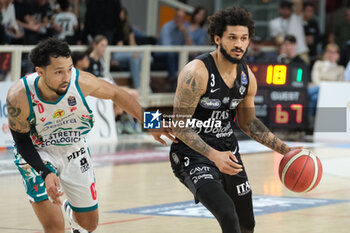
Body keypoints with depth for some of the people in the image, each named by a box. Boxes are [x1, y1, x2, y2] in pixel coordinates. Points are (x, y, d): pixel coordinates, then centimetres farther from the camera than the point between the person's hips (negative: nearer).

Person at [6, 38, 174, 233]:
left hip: (73, 149, 3)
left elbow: (116, 94, -8)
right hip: (36, 154, -3)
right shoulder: (19, 96, -33)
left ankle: (70, 210, 53)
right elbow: (21, 140, -18)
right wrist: (45, 174, -32)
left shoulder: (81, 82, -28)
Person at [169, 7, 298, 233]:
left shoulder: (247, 77, 0)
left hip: (228, 151, 7)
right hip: (193, 153, -7)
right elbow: (179, 126, -22)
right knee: (227, 214, -29)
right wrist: (214, 156, -33)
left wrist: (284, 149, 6)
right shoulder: (197, 72, -22)